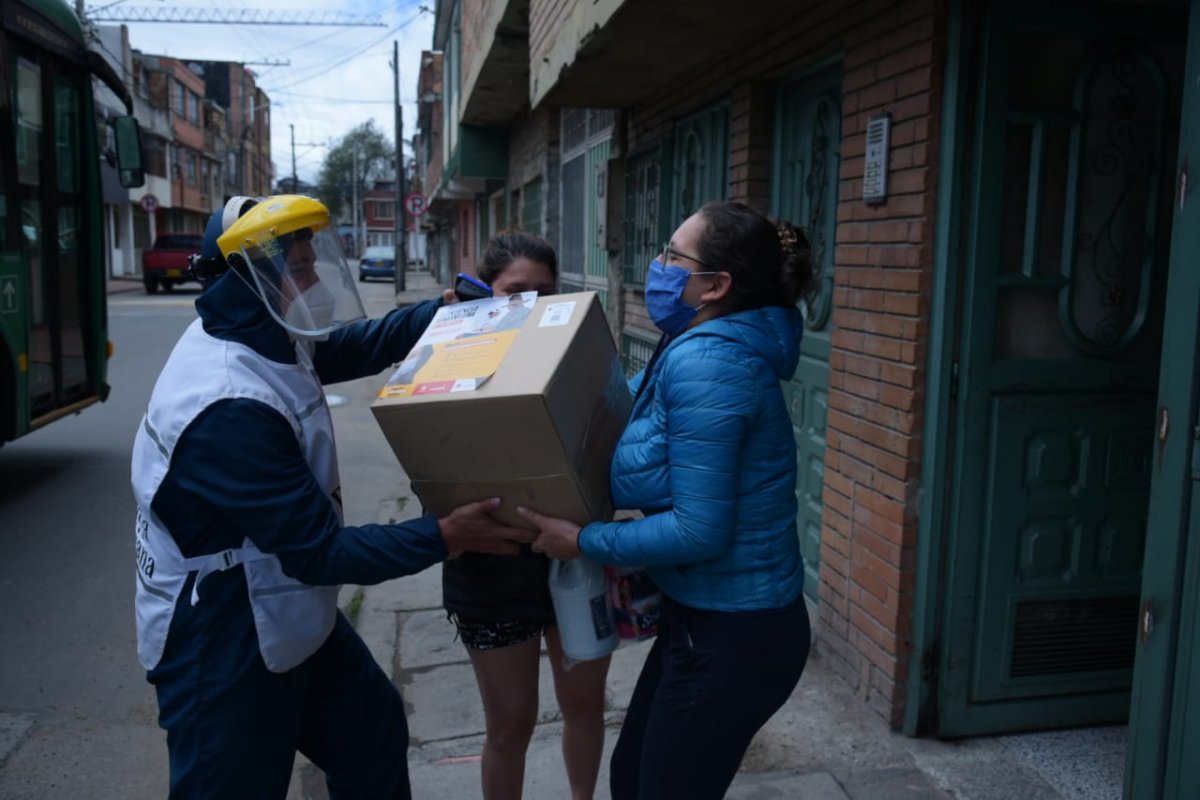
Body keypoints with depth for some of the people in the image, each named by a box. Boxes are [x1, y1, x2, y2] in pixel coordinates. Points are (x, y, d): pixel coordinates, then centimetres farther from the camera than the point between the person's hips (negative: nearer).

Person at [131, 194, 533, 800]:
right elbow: (319, 552, -29)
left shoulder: (263, 337, -4)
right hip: (222, 648, -9)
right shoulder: (231, 408, -33)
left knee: (375, 730, 23)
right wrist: (444, 537, -24)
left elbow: (357, 345, 14)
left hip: (288, 617, 9)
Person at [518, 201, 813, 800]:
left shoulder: (705, 364, -25)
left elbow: (699, 530, -27)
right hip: (705, 617, 9)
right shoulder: (704, 348, 5)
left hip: (733, 636, -9)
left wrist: (583, 541, -16)